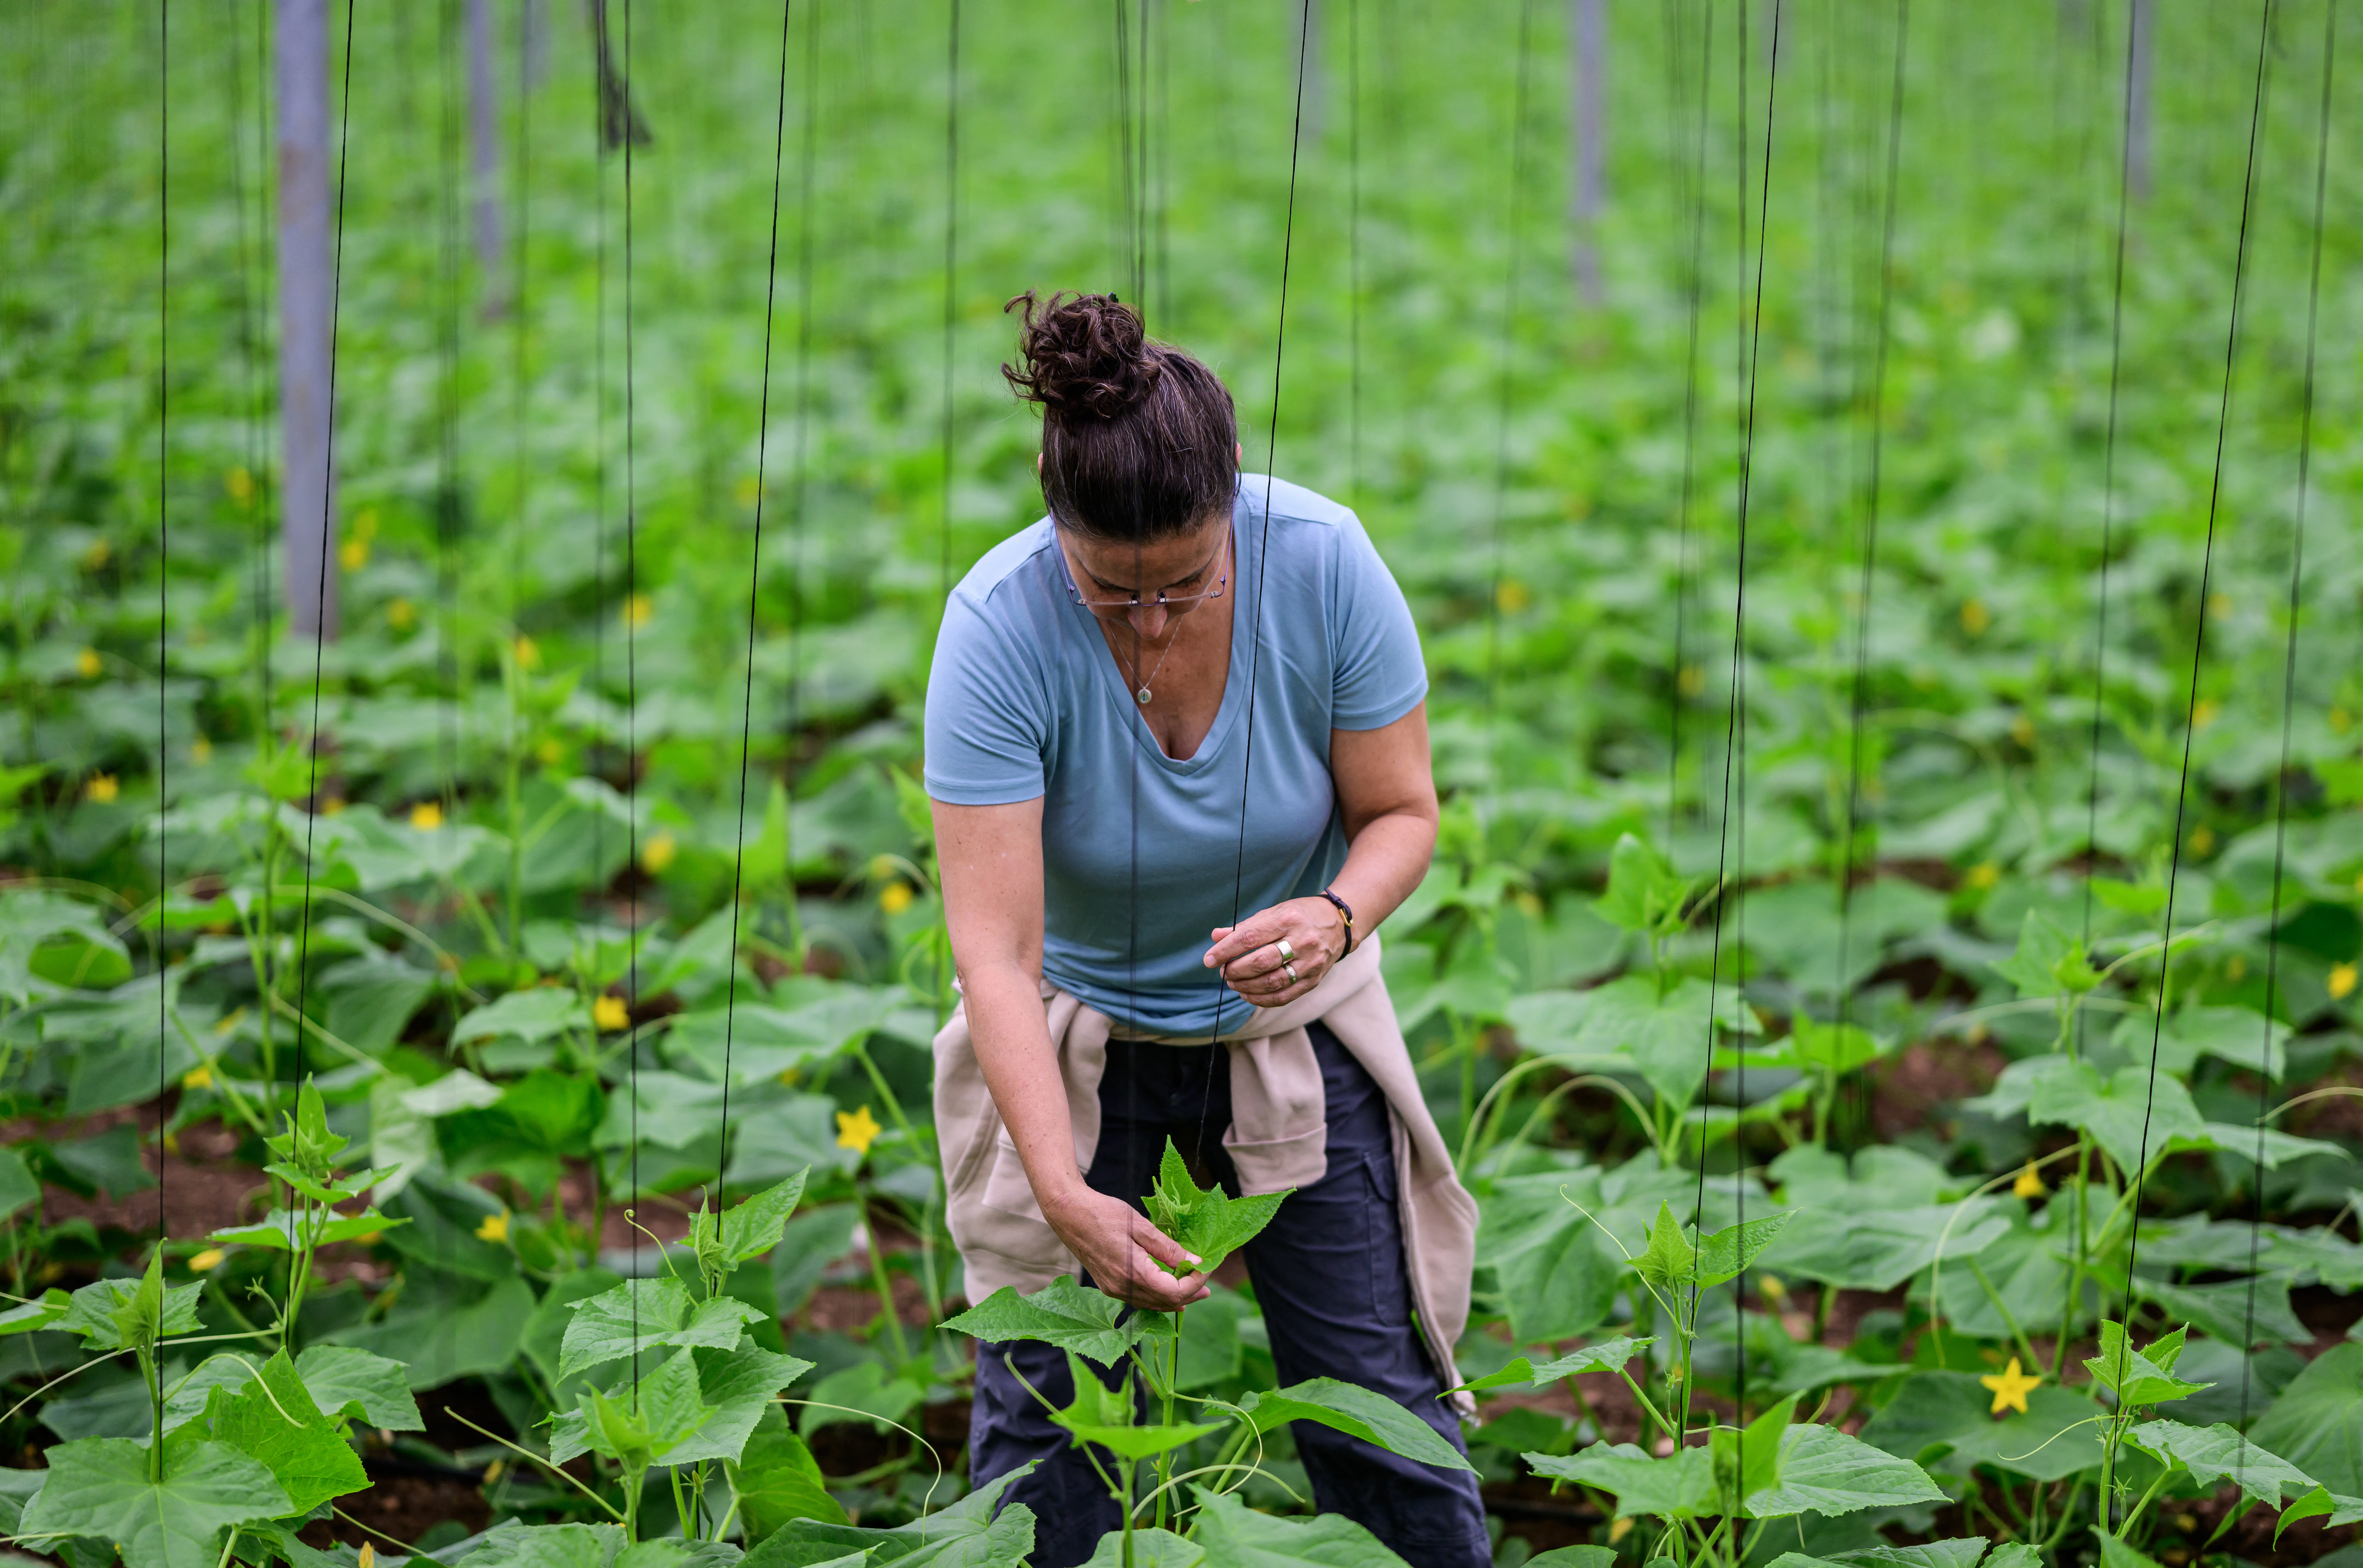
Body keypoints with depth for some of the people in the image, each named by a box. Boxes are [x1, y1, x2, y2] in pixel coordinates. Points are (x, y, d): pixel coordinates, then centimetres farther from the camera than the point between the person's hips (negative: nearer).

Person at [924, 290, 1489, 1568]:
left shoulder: (1322, 563, -23)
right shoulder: (999, 627, -28)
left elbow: (1402, 811, -11)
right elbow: (994, 949, -30)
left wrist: (1334, 917, -34)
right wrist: (1062, 1191, -40)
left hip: (1289, 1021, 1)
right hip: (1080, 1032, -1)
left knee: (1378, 1397, 1)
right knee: (1043, 1400, -2)